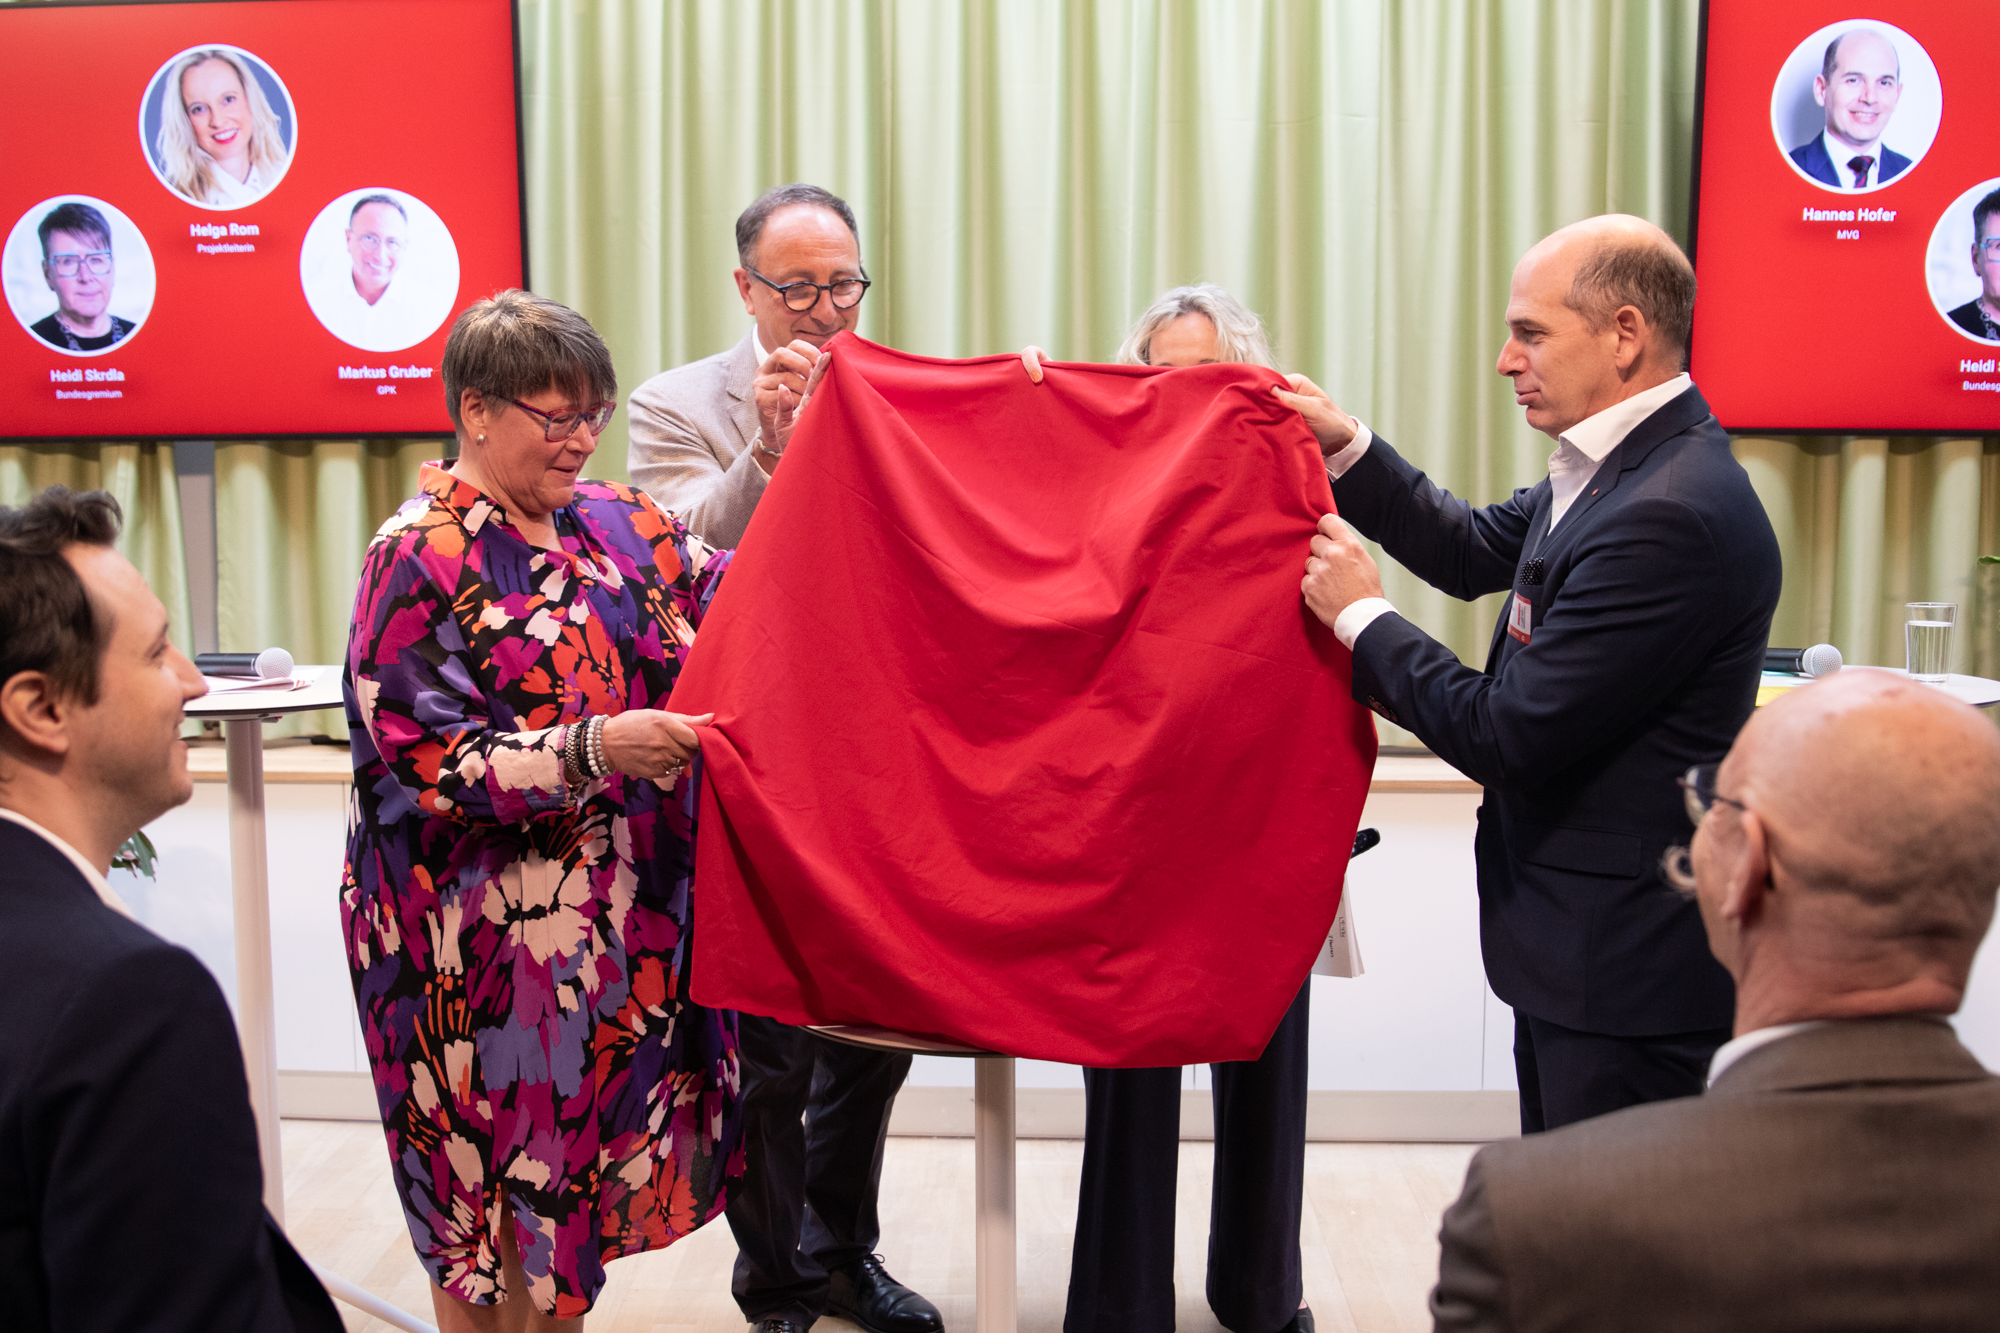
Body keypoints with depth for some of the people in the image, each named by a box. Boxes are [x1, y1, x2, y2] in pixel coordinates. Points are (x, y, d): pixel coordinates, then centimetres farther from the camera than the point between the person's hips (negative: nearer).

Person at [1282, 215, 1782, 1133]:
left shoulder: (1674, 515, -26)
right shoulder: (1618, 467, 7)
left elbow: (1510, 737, -23)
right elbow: (1475, 553, 20)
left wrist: (1361, 617, -11)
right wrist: (1346, 447, 10)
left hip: (1626, 968, -10)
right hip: (1579, 950, 10)